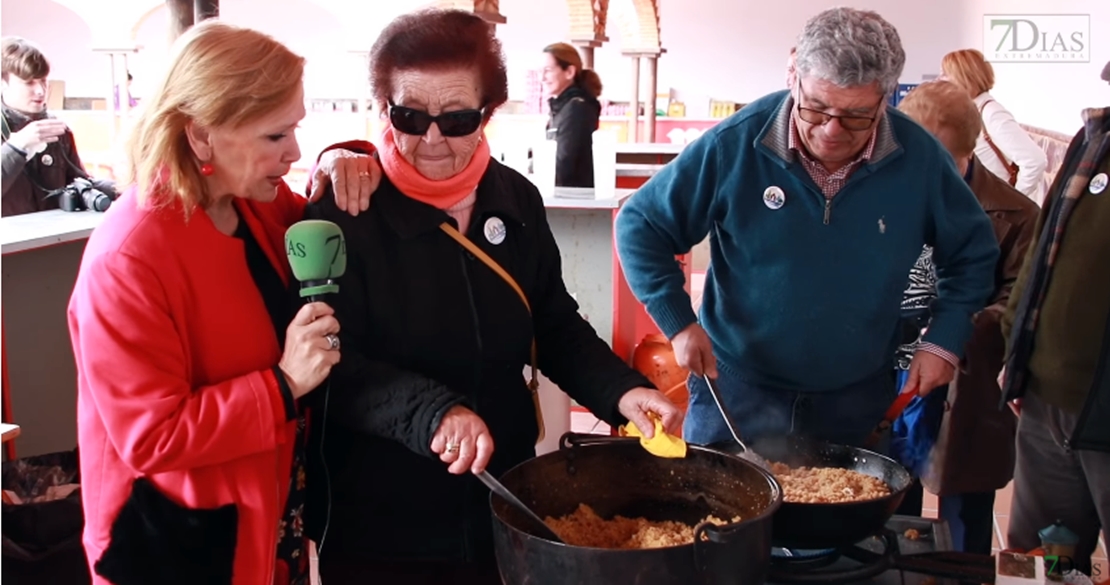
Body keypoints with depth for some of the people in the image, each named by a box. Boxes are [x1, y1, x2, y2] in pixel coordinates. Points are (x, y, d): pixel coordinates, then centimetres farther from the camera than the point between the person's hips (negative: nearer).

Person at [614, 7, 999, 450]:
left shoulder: (919, 157, -10)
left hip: (856, 400, 2)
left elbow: (973, 254, 6)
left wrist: (945, 341, -4)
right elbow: (640, 225, -8)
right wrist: (678, 322, -16)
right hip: (736, 389, -1)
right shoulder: (735, 143, -17)